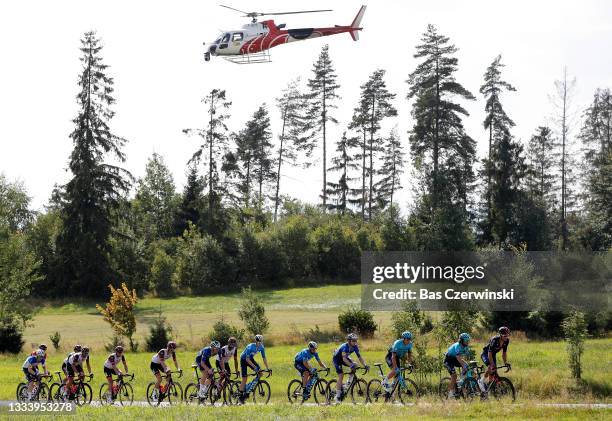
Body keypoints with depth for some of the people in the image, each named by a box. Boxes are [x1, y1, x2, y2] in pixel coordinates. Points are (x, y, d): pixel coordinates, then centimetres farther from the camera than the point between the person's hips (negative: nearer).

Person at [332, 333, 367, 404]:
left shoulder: (355, 347, -16)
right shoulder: (344, 347, -34)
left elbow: (359, 357, -15)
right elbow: (344, 358, -44)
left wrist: (365, 365, -29)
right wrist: (351, 365, -55)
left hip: (344, 358, 6)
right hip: (337, 359, -6)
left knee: (355, 365, -19)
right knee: (341, 375, -18)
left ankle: (349, 382, -1)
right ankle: (337, 396, -17)